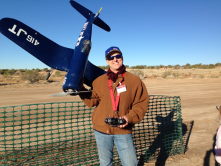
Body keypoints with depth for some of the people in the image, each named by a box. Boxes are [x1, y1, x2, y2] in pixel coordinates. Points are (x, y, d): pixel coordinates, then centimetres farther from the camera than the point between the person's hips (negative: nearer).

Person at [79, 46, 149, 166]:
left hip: (123, 131, -2)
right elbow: (92, 101, 6)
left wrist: (129, 118, -17)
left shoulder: (134, 80, -2)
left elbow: (141, 104, -3)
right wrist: (80, 89, -4)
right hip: (101, 130, 2)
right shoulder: (99, 81, 5)